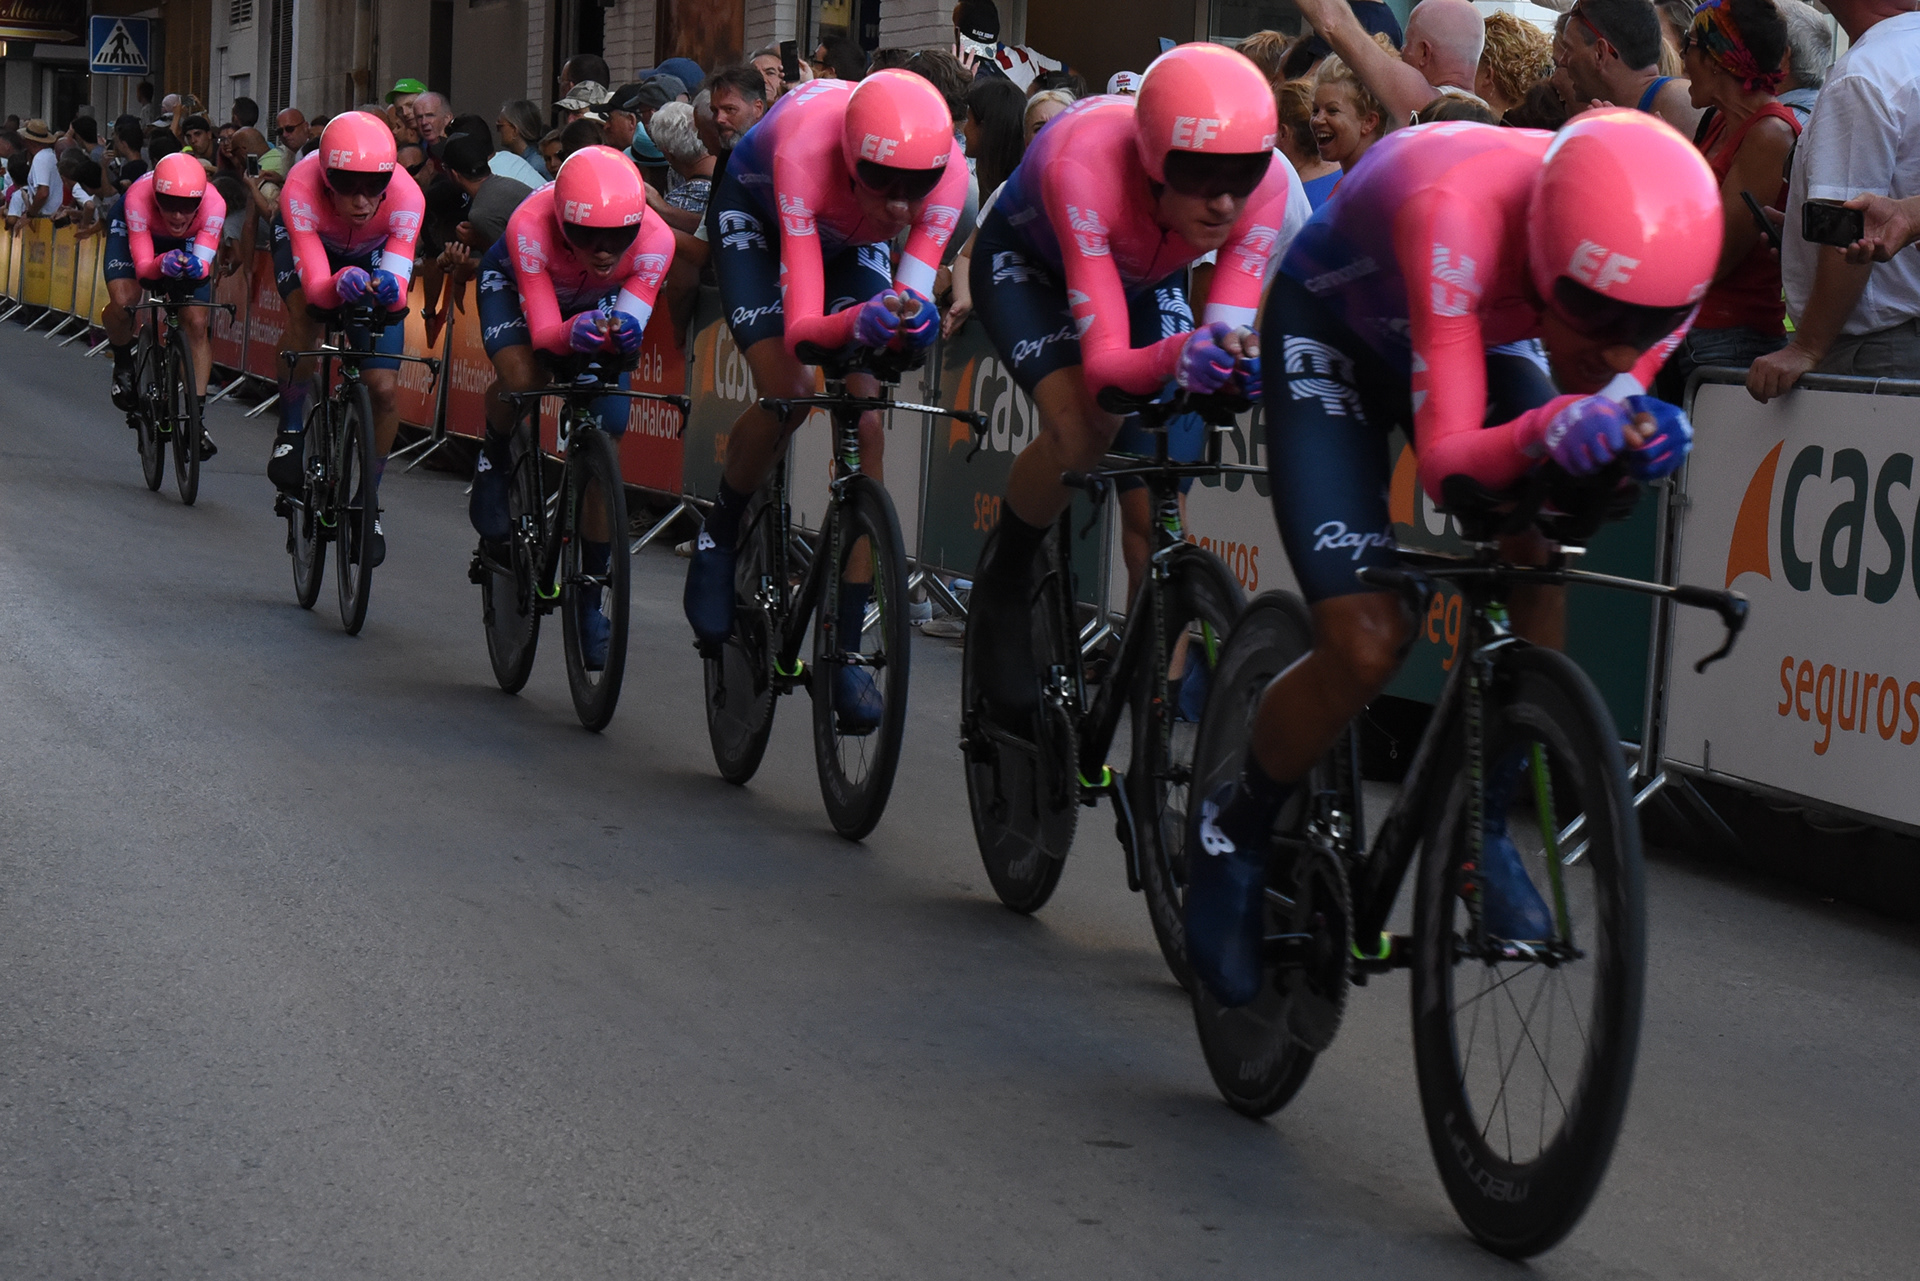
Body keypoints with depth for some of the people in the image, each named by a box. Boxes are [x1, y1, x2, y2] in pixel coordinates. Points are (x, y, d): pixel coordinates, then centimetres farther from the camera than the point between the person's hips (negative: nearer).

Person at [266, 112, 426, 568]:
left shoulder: (406, 198, -38)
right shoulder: (301, 191, -40)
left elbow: (398, 293, -38)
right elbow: (314, 287, -43)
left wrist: (388, 289, -61)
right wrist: (341, 285, -64)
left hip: (371, 254, 1)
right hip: (305, 241, -1)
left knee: (384, 389, -10)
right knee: (306, 316, -35)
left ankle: (368, 500, 12)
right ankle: (290, 431, -9)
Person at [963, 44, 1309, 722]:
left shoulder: (1265, 186, -34)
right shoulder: (1086, 165, -45)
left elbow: (1230, 323, -34)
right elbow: (1105, 365, -48)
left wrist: (1234, 356, -57)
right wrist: (1177, 357, -68)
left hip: (1146, 274, 4)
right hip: (1027, 259, -4)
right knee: (1080, 434, -28)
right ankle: (1000, 592, -1)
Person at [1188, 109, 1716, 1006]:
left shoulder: (1651, 256, -30)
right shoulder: (1457, 214, -44)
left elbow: (1601, 395, -18)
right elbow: (1444, 459, -44)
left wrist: (1638, 440, -42)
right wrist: (1543, 433, -64)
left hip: (1481, 335, 5)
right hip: (1335, 322, -4)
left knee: (1540, 557, -22)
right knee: (1367, 645, -17)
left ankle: (1481, 823, -1)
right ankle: (1230, 830, 9)